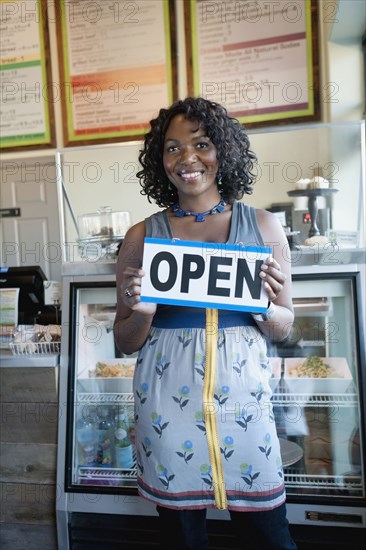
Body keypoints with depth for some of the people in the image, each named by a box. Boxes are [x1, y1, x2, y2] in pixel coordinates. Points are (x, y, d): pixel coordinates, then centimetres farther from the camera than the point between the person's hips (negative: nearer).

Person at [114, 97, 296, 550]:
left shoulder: (263, 226, 1)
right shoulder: (142, 236, -1)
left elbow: (283, 329, 8)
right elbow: (125, 343, 5)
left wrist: (265, 307, -14)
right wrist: (142, 312, -15)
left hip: (242, 391, 1)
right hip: (166, 399, 0)